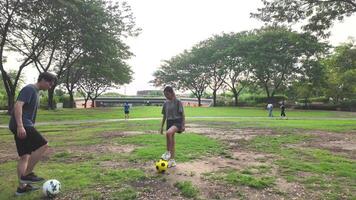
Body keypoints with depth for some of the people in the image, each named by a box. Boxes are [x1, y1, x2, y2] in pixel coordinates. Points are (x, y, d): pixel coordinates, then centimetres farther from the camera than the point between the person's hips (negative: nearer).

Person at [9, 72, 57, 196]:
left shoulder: (36, 92, 21)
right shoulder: (29, 89, -8)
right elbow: (18, 105, -20)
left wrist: (30, 127, 29)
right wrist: (20, 126, -28)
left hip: (24, 126, 10)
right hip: (21, 126, -10)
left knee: (25, 156, 10)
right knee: (43, 145, -14)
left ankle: (22, 187, 16)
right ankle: (27, 174, -5)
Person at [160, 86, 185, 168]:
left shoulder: (178, 102, -7)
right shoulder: (166, 103, 9)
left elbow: (182, 114, -5)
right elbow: (164, 116, 16)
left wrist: (183, 125, -11)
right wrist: (162, 126, 14)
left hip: (177, 122, -6)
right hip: (169, 122, 6)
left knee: (168, 133, -33)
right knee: (171, 140, 7)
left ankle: (168, 152, -16)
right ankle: (172, 160, 18)